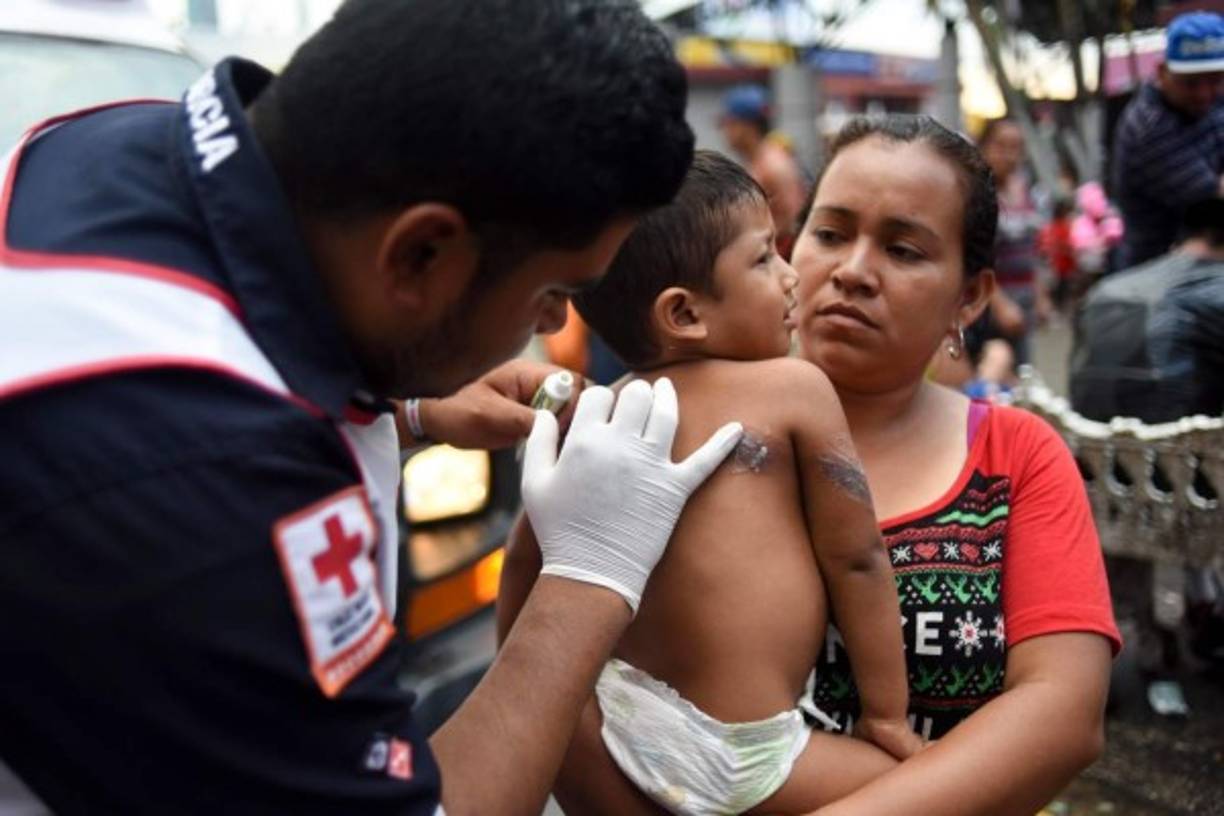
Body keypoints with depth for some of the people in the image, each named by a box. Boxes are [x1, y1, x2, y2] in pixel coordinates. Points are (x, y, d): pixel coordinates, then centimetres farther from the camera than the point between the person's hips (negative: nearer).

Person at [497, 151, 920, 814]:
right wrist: (887, 715, 5)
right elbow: (854, 559, -6)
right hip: (734, 753, -6)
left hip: (619, 719, 7)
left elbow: (525, 560, 12)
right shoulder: (794, 390, -10)